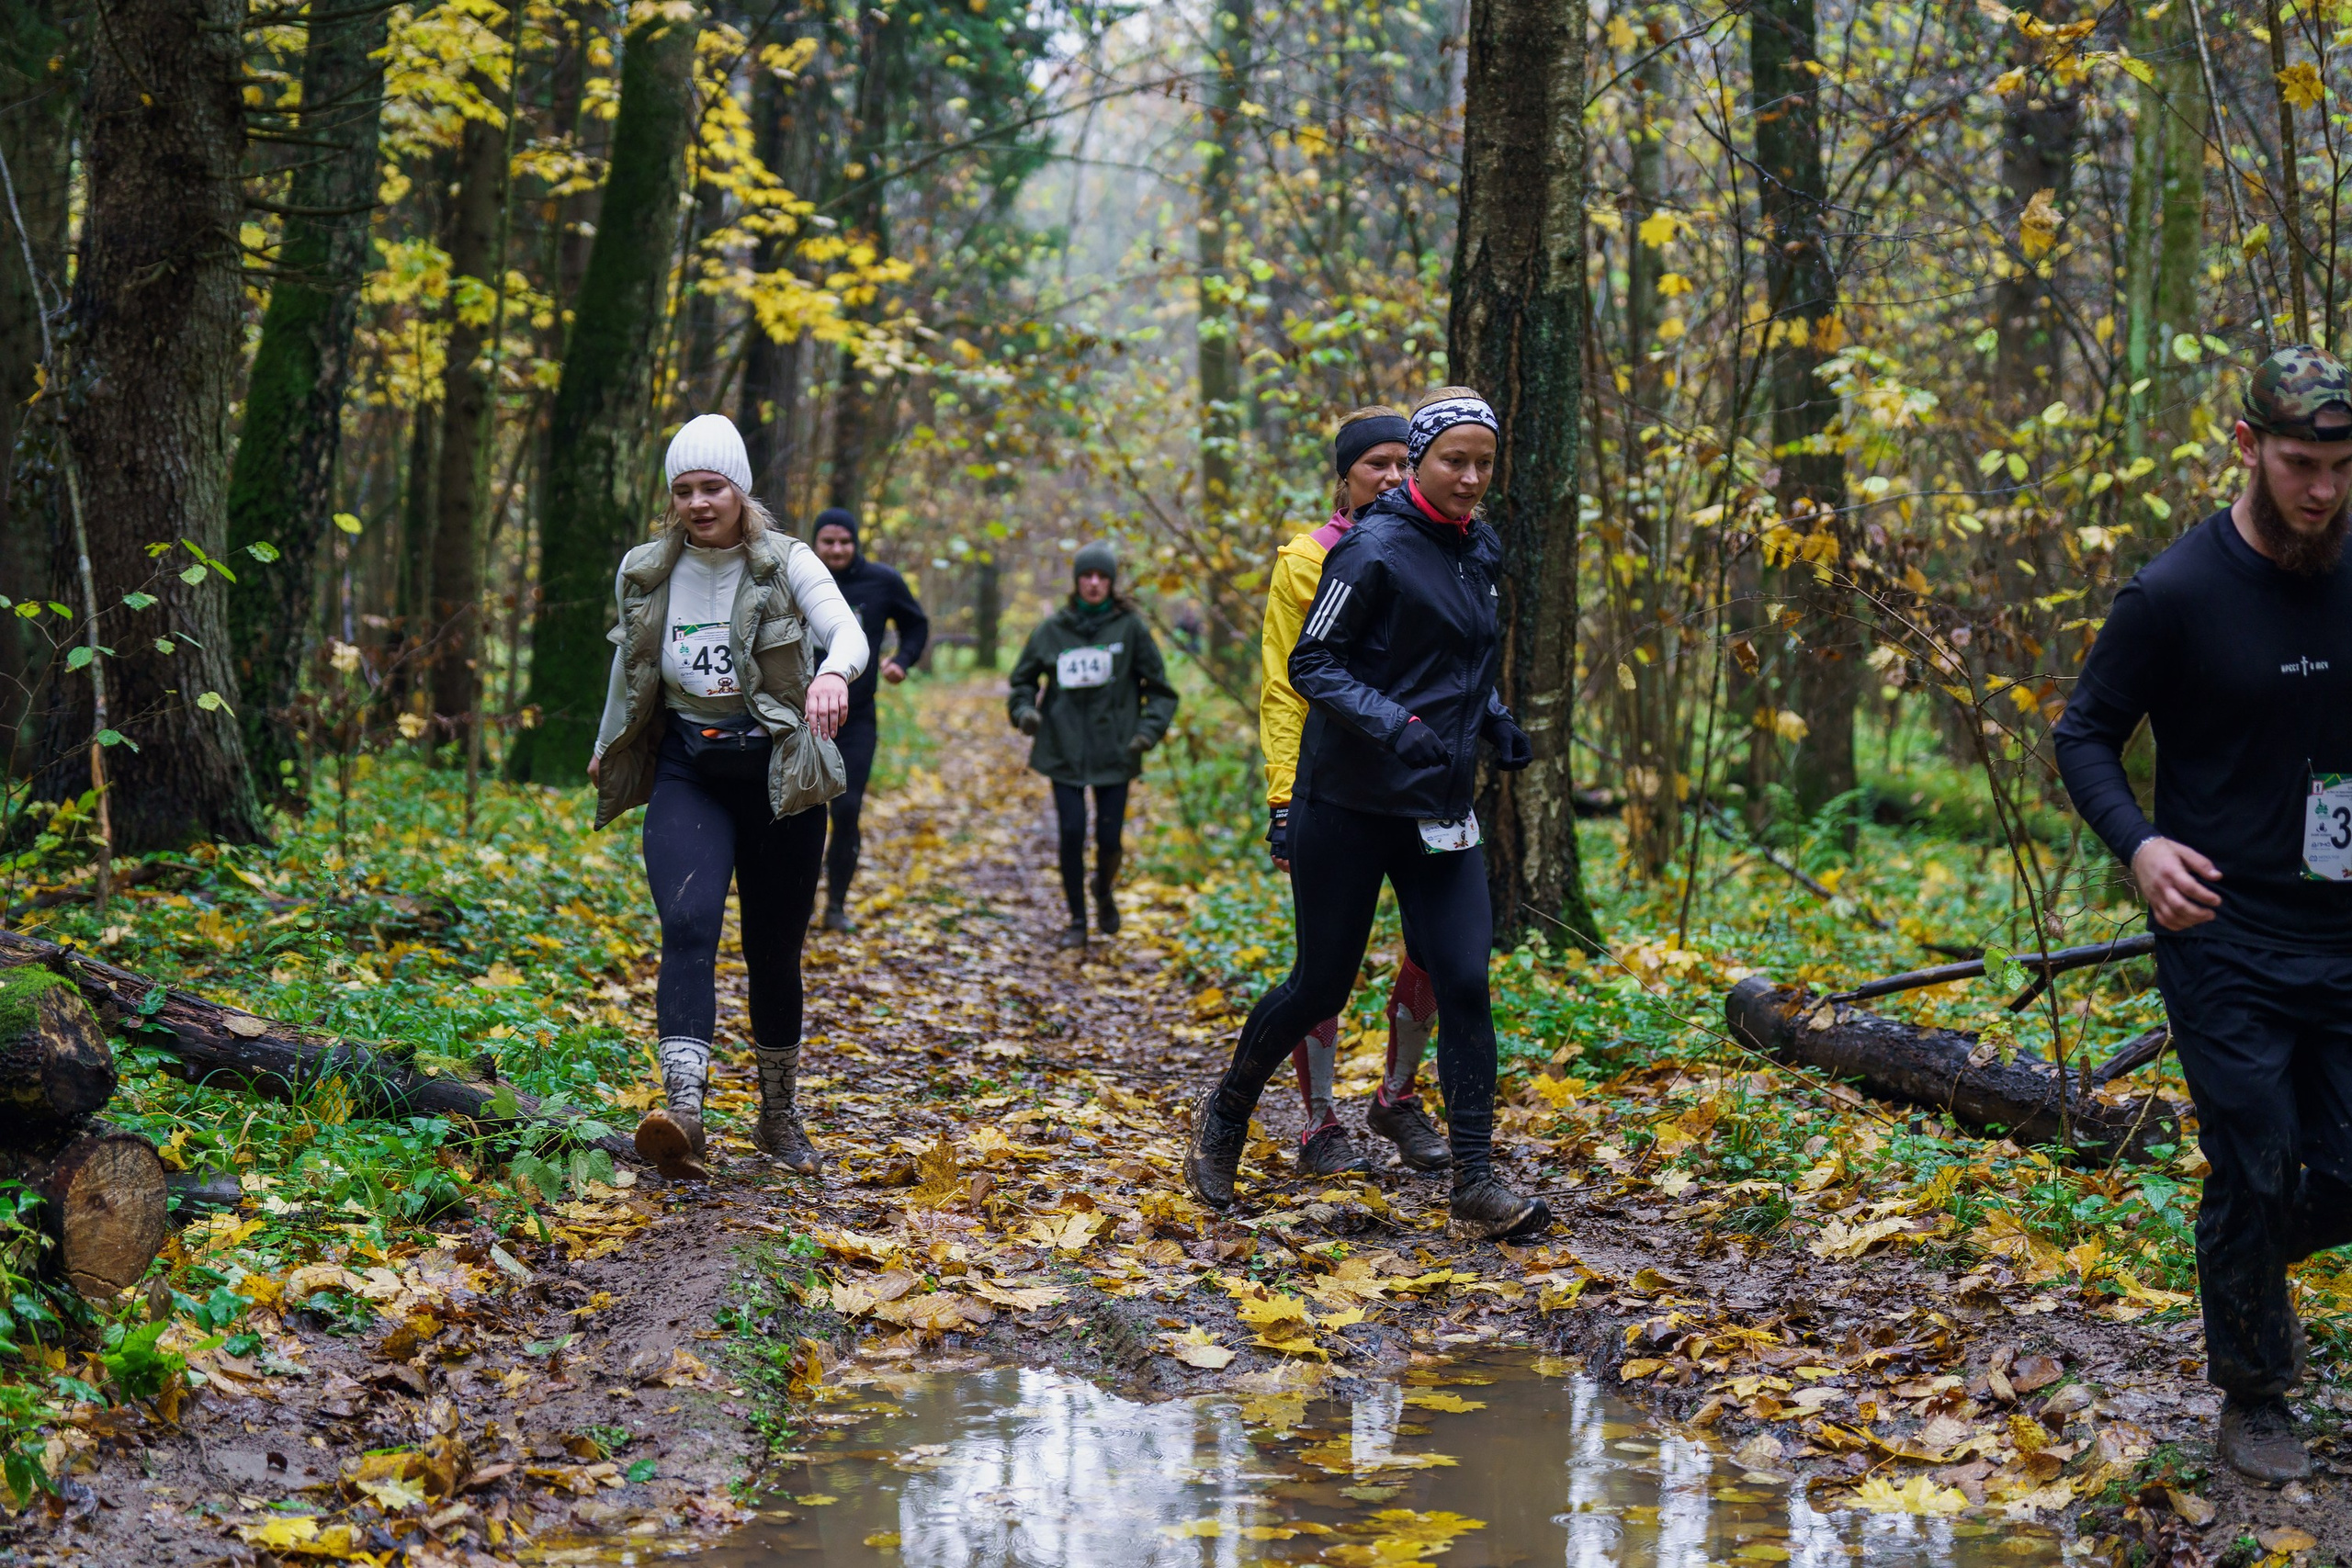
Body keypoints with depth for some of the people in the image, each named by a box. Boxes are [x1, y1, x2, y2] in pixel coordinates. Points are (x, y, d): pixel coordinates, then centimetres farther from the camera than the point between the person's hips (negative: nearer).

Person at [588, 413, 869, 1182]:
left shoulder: (785, 563, -6)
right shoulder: (645, 574, 4)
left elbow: (847, 632, -24)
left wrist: (833, 672, -46)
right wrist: (608, 753, 30)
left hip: (777, 775, -1)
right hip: (687, 775, 1)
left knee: (774, 949, 9)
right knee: (688, 925, -22)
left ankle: (779, 1113, 29)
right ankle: (683, 1109, -36)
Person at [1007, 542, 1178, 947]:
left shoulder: (1130, 628, -1)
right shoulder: (1053, 629, 3)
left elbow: (1160, 689, 3)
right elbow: (1023, 679, 14)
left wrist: (1148, 730, -11)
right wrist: (1023, 710, -5)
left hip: (1113, 752, -1)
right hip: (1064, 750, 1)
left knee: (1108, 838, 0)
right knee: (1072, 834, -5)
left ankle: (1103, 893, 34)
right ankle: (1077, 921, 12)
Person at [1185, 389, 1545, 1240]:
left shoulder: (1477, 551, 11)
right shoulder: (1376, 549, -12)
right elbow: (1311, 663, -13)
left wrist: (1495, 721, 7)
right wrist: (1393, 725, -26)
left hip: (1440, 809, 6)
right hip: (1350, 804, -6)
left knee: (1465, 984, -5)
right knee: (1321, 984, 3)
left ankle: (1477, 1186, -3)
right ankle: (1224, 1115, 29)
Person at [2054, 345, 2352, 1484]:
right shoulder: (2176, 596, -10)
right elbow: (2084, 734, -4)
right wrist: (2138, 844, -21)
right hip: (2225, 938, -4)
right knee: (2257, 1170, -3)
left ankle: (2246, 1265, 37)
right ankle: (2254, 1398, 17)